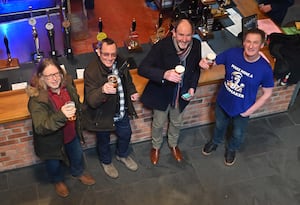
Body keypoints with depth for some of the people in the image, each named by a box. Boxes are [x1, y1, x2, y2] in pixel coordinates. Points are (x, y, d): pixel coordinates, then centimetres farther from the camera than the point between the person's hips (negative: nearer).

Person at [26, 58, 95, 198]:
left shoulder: (67, 84, -16)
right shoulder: (37, 98, -34)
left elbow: (77, 103, 7)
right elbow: (40, 127, -39)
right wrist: (61, 116, -50)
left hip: (71, 134, 5)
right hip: (51, 141, -4)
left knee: (77, 155, 30)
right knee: (54, 164, 24)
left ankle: (78, 173, 63)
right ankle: (58, 181, 58)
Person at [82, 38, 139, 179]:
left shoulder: (120, 64, -11)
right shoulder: (91, 71, -31)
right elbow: (91, 101, -36)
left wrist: (132, 92, 0)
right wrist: (103, 90, -54)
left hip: (121, 113, 6)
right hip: (102, 116, -5)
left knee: (125, 134, 27)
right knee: (104, 141, 20)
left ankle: (123, 155, 59)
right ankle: (106, 162, 52)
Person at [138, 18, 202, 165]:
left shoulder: (196, 45, -18)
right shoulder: (161, 46, -32)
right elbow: (142, 69, -36)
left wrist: (192, 87, -10)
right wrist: (164, 74, -50)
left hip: (182, 94, 4)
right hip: (162, 93, -3)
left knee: (176, 122, 27)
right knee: (158, 124, 21)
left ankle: (173, 144, 58)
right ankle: (156, 147, 52)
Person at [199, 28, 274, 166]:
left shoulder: (265, 69, -29)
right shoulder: (232, 54, -23)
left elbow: (267, 94, -15)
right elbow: (213, 62, -8)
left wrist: (248, 112, -14)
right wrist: (204, 63, -33)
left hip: (242, 109, -2)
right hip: (222, 102, 2)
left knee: (238, 134, 27)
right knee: (220, 125, 31)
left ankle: (231, 149, 60)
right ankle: (215, 142, 64)